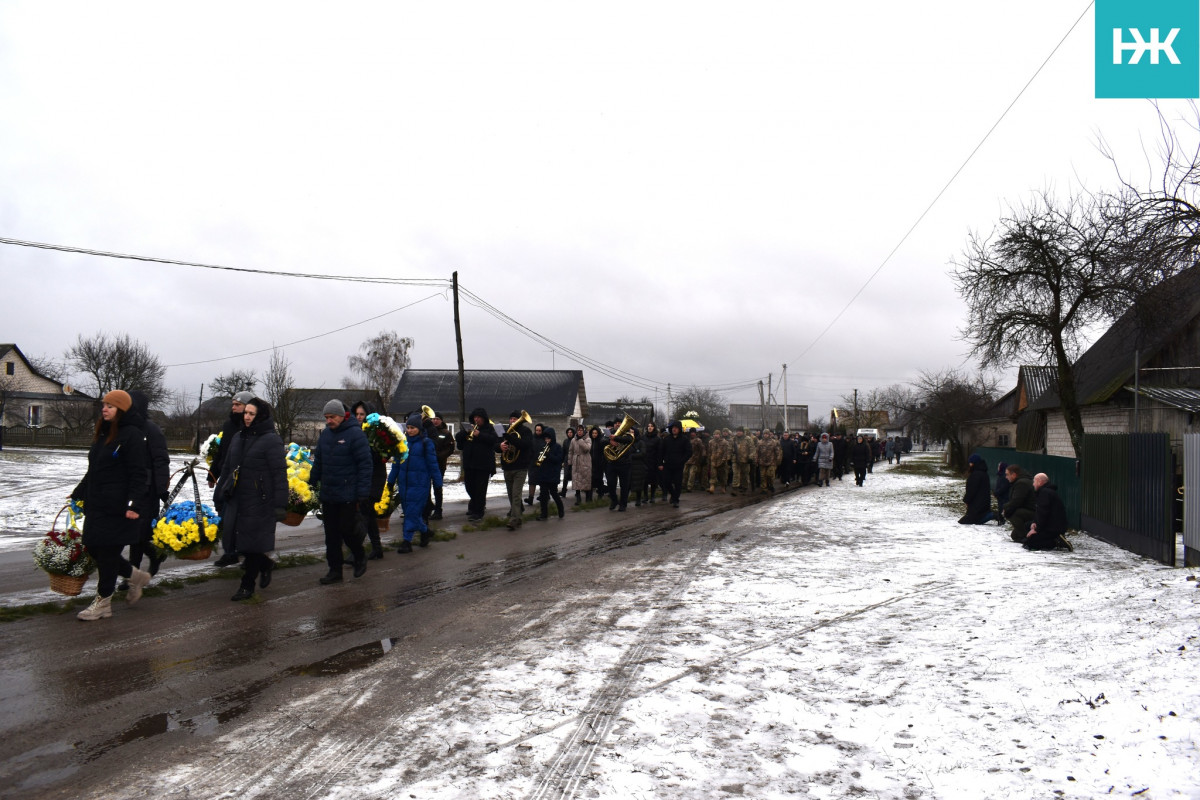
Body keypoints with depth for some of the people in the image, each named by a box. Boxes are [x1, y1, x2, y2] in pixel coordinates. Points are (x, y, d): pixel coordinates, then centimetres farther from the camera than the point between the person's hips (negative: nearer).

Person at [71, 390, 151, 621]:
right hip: (97, 505, 9)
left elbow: (139, 474, -16)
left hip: (117, 507, -9)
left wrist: (133, 504, -22)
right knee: (92, 547, 10)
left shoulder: (132, 435, -11)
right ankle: (136, 576, 26)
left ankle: (103, 601, 9)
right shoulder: (102, 434, 15)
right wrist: (78, 494, 24)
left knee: (108, 551, -2)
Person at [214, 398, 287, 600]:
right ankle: (265, 564, 34)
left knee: (251, 543, 0)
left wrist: (280, 505, -19)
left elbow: (280, 474, -15)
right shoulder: (238, 437, 13)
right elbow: (227, 467, 22)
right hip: (237, 500, 7)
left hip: (259, 501, -7)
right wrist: (220, 491, 19)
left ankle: (248, 586, 13)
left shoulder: (271, 440, -11)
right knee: (237, 540, 10)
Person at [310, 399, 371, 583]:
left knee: (348, 530, -3)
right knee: (331, 534, 9)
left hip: (348, 496, -7)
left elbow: (365, 464, -13)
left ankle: (360, 559, 23)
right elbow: (318, 462, 20)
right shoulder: (325, 434, 10)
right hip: (328, 494, 7)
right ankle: (335, 570, 19)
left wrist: (363, 493, -16)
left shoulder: (355, 434, -11)